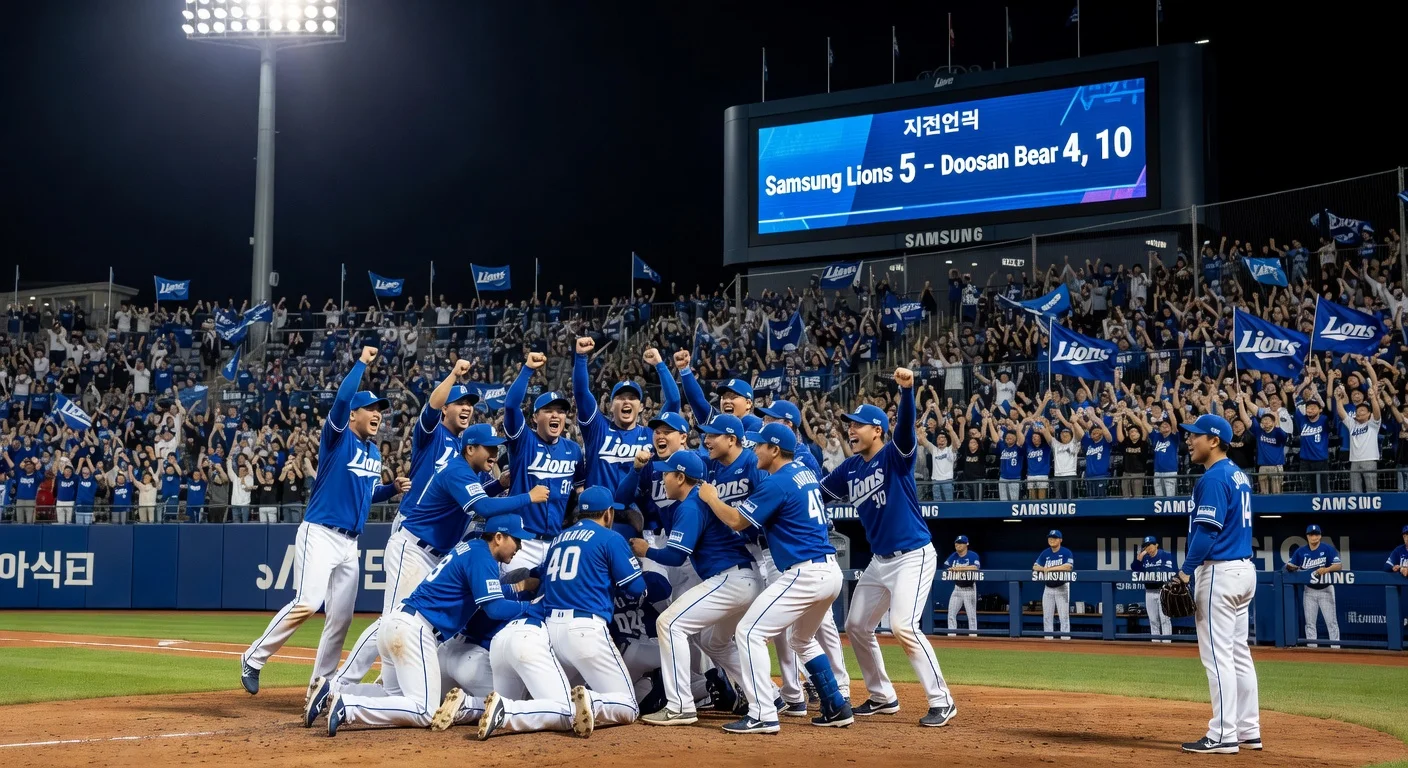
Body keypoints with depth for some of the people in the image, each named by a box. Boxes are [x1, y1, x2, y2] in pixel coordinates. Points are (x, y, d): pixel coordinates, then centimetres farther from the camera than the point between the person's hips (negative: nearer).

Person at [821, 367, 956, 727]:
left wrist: (906, 389, -48)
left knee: (902, 626, -22)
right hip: (879, 560, 9)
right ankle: (883, 697, 28)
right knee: (857, 626, 13)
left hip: (913, 556, -9)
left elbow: (906, 425, -32)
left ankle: (941, 701, -13)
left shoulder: (895, 455, -13)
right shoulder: (850, 468, 7)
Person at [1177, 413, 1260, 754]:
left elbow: (1207, 530, -21)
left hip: (1219, 571, -10)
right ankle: (1249, 731, 17)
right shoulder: (1239, 475, 15)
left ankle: (1224, 734, -5)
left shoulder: (1213, 478, -14)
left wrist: (1186, 571, -20)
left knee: (1217, 654, -7)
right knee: (1239, 652, 13)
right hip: (1244, 569, 10)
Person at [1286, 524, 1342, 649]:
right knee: (1310, 623, 8)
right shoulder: (1301, 551, 0)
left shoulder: (1328, 548, -10)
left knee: (1331, 621, -2)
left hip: (1325, 590, -3)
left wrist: (1326, 569, -36)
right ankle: (1312, 648, 15)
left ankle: (1336, 648, 2)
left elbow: (1339, 565, -18)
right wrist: (1290, 567, -22)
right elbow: (1290, 566, 2)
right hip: (1309, 591, 3)